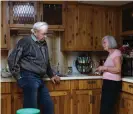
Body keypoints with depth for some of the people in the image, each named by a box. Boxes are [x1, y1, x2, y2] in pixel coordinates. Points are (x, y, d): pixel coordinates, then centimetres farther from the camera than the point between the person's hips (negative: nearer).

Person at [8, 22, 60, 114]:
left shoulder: (43, 44, 17)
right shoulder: (25, 41, -8)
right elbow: (12, 59, -10)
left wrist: (51, 75, 24)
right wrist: (18, 76, -10)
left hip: (39, 79, 8)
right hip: (29, 78, -8)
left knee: (49, 106, 10)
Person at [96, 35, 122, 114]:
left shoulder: (116, 52, -9)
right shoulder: (111, 54, 18)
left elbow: (118, 69, -20)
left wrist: (104, 68, -14)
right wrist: (102, 69, 12)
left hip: (113, 83, -9)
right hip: (108, 82, 9)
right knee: (105, 107, 11)